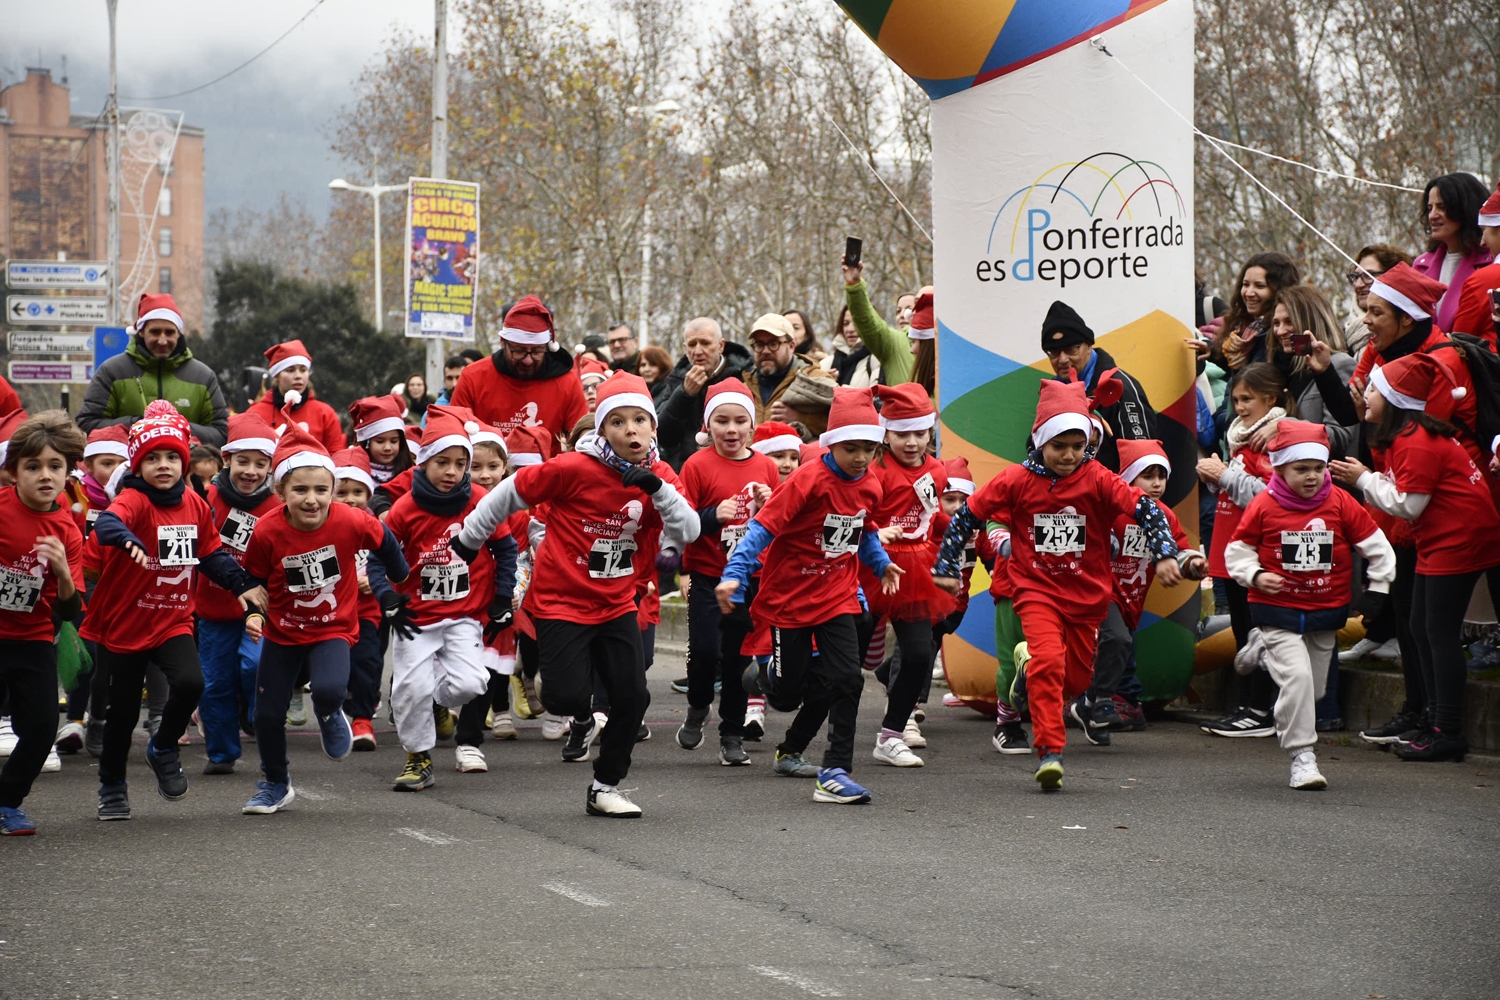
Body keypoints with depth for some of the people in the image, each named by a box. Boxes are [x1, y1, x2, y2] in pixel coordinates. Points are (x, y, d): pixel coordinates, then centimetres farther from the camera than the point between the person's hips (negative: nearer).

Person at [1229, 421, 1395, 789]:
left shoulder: (1340, 504, -2)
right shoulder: (1263, 507, -7)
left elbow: (1376, 546, 6)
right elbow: (1237, 549, 3)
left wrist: (1376, 590, 5)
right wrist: (1256, 576, -13)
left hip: (1326, 614, 3)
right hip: (1278, 612, -3)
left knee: (1314, 686, 11)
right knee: (1296, 677, -17)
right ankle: (1302, 756, -12)